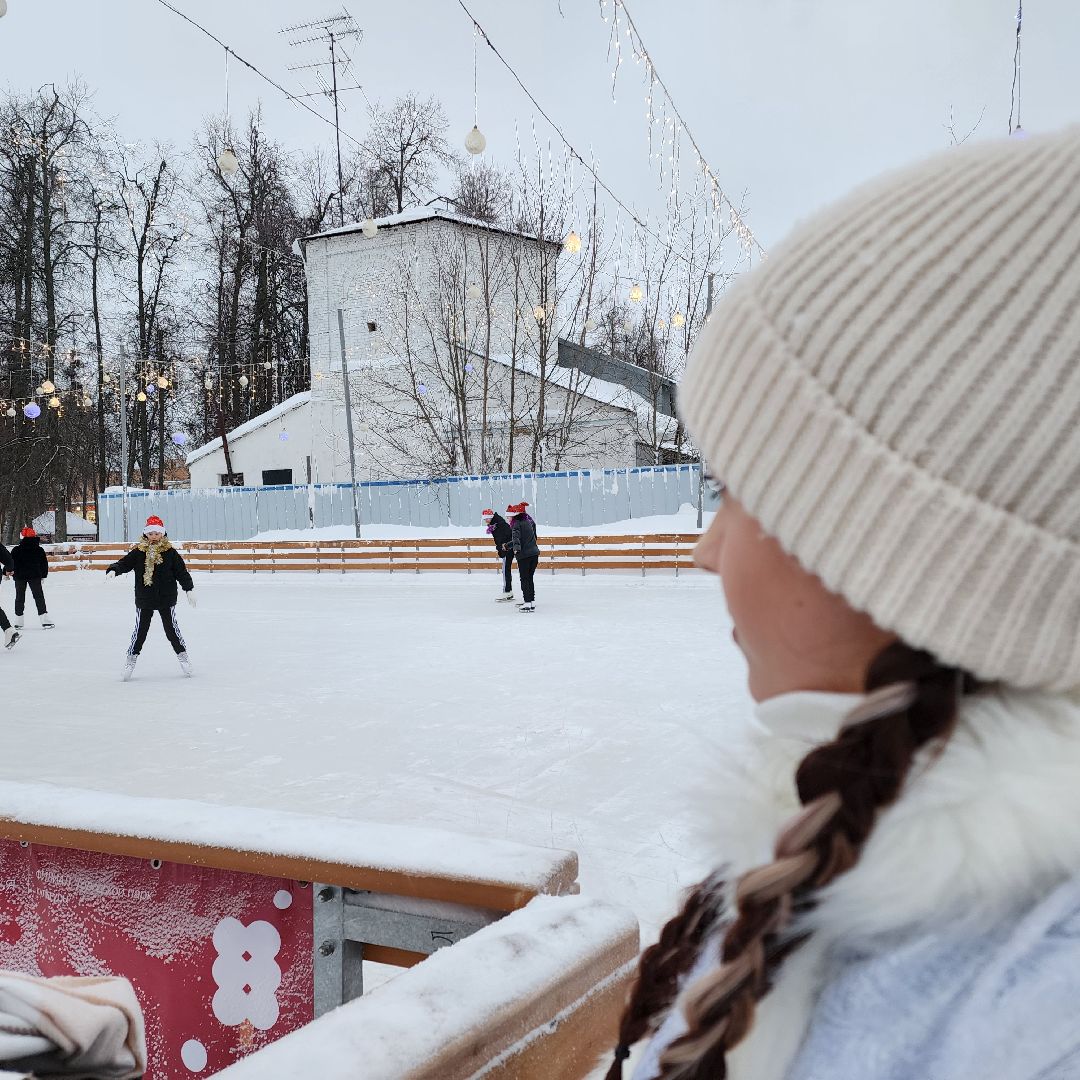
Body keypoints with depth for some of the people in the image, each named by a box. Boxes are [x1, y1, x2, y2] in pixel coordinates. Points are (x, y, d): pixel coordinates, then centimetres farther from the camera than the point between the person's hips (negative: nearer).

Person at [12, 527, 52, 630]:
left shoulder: (16, 550, -5)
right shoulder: (39, 550, 0)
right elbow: (44, 564, 6)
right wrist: (43, 575, 17)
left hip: (20, 576, 0)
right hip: (35, 576, 0)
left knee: (20, 598, 11)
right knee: (39, 597, 3)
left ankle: (18, 622, 11)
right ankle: (46, 621, -6)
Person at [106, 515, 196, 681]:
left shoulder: (170, 552, -2)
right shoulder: (138, 552, -1)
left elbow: (181, 571, 0)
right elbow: (124, 563, -6)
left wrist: (189, 589, -3)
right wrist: (113, 570, -26)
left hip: (166, 599, -1)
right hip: (144, 600, 1)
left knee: (171, 628, 7)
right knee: (140, 630, 5)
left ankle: (182, 655, 21)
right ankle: (131, 658, 16)